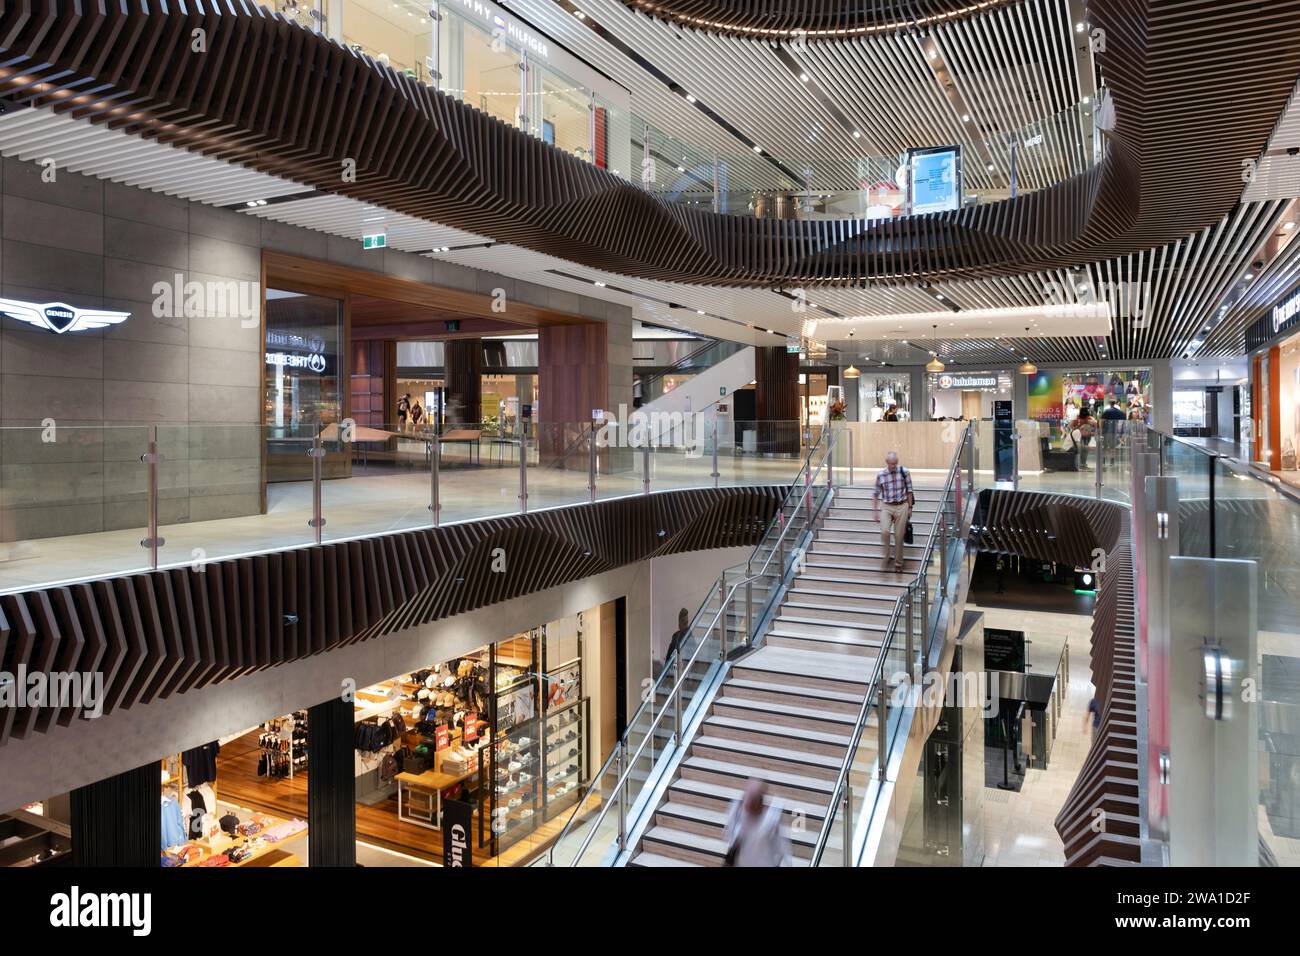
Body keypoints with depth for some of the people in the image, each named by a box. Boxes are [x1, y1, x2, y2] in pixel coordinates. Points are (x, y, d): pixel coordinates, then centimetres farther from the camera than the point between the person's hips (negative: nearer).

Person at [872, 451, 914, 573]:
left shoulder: (904, 472, -5)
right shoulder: (881, 475, -4)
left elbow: (909, 490, 5)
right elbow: (876, 494, 5)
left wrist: (910, 507, 6)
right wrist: (874, 510, 2)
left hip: (902, 507, 0)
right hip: (887, 507, 0)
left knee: (899, 536, 3)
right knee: (884, 531, -20)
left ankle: (898, 564, 19)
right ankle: (885, 559, -1)